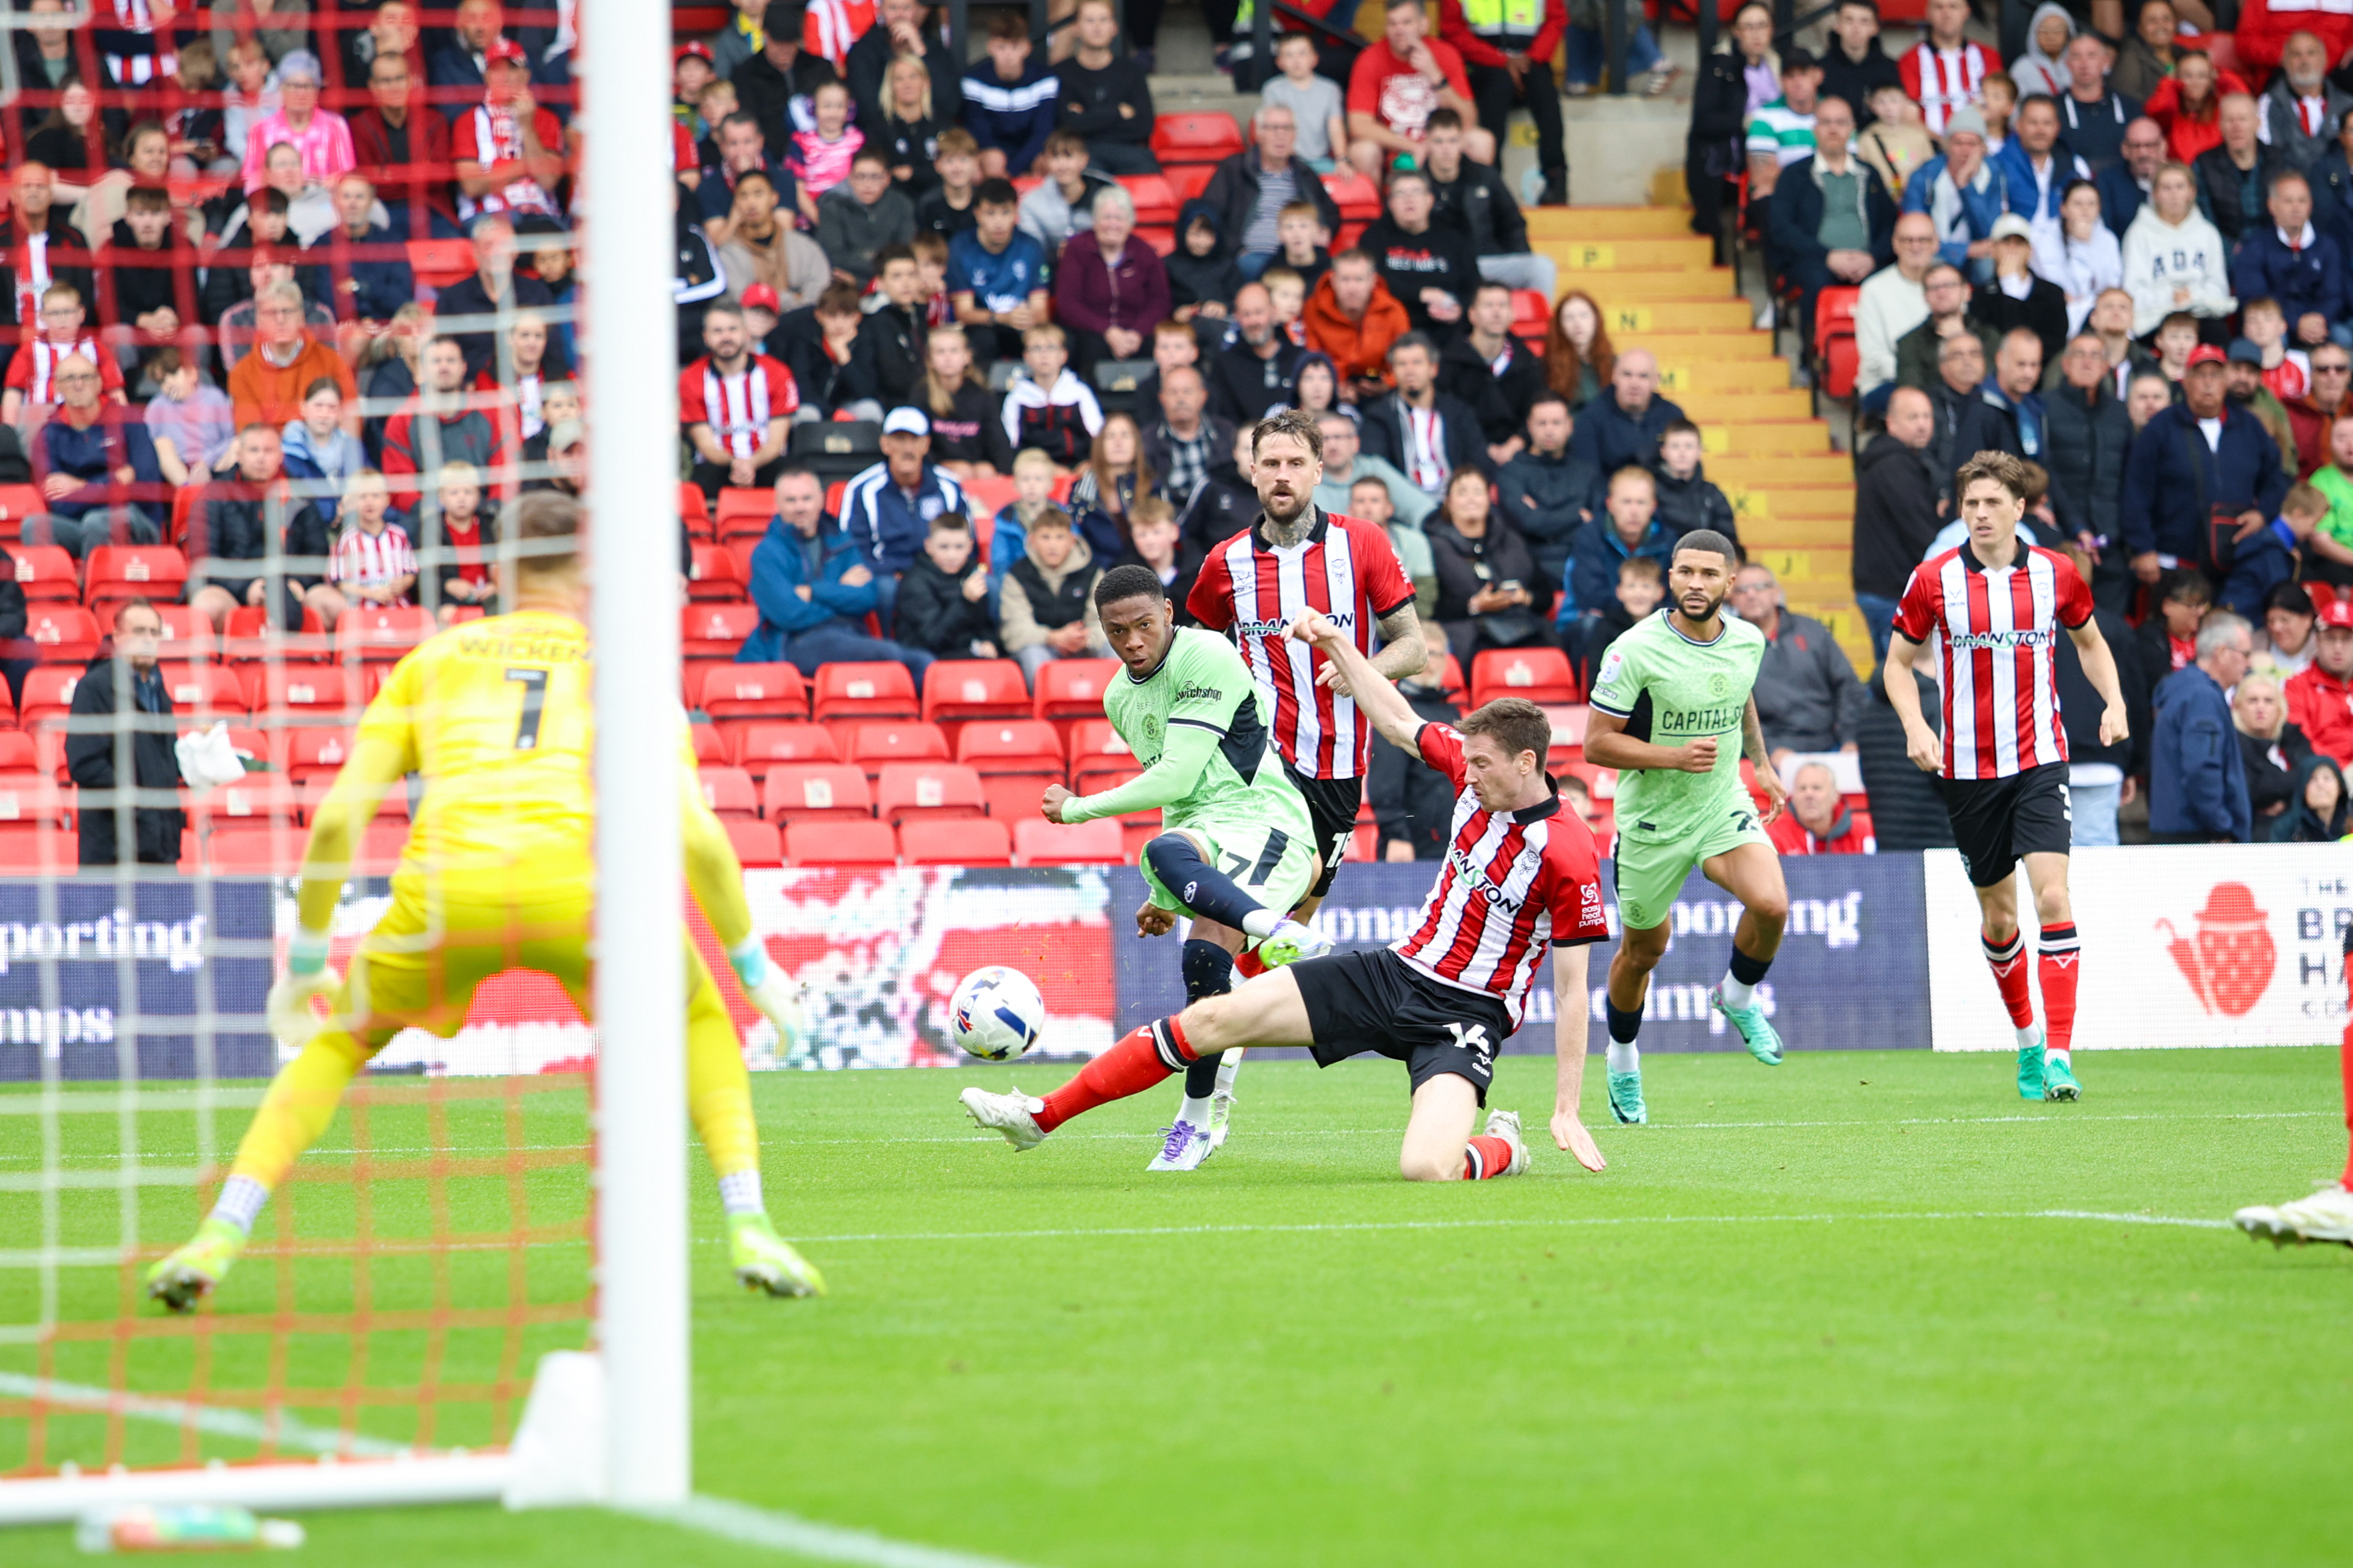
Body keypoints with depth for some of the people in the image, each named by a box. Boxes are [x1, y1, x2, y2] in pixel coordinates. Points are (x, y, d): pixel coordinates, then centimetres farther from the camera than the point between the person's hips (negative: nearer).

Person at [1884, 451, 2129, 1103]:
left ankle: (2059, 1054, -17)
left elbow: (2090, 640, 18)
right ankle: (2027, 1038, 32)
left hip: (2040, 760, -1)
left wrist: (2113, 701, 1)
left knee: (2052, 897, -16)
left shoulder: (2056, 574, 0)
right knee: (1998, 915, 9)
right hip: (1967, 768, 1)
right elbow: (1898, 662, 7)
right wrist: (1915, 725, -10)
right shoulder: (1934, 579, -3)